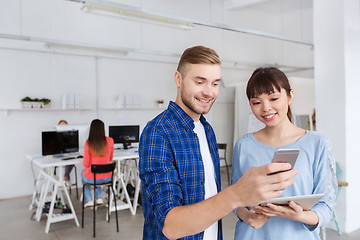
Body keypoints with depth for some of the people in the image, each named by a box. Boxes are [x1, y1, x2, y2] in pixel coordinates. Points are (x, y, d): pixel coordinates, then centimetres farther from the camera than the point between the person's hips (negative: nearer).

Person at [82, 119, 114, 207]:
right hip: (107, 178, 3)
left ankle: (89, 200, 31)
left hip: (92, 179, -2)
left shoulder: (88, 143, -17)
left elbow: (86, 164, -10)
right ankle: (99, 198, 33)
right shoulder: (110, 141, -10)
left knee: (83, 174, 34)